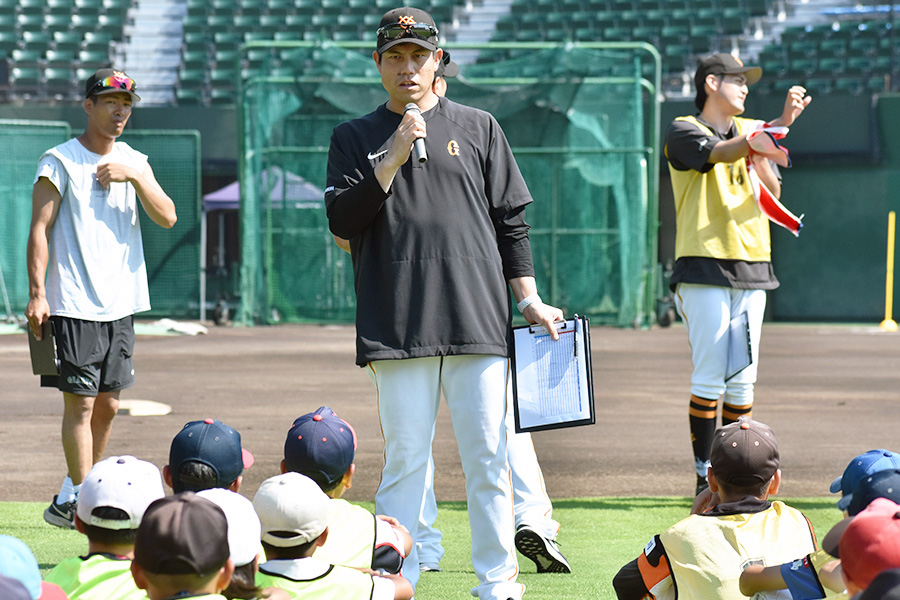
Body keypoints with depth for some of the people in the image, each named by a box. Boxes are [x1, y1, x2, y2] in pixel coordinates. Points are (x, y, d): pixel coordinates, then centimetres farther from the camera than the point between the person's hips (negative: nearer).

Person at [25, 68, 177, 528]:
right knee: (81, 403, -8)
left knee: (107, 404, 9)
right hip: (74, 305, -6)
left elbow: (167, 218, 2)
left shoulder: (134, 162, 12)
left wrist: (134, 177, -11)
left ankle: (70, 499, 20)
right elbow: (39, 229, -8)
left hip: (121, 305, 6)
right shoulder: (60, 162, -4)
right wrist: (37, 293, -16)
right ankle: (82, 502, -6)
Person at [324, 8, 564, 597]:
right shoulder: (354, 138, 11)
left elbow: (511, 221, 13)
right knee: (405, 460, -2)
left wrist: (530, 300, 7)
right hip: (398, 327, -1)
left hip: (480, 324, 1)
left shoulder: (478, 128, 12)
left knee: (488, 459, 1)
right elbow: (342, 221, -1)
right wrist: (394, 157, -9)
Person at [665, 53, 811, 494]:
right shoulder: (683, 131, 0)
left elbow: (772, 192, 8)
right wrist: (780, 123, -34)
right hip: (704, 268, -5)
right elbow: (721, 153, -21)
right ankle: (705, 474, -4)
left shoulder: (752, 129, 18)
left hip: (752, 268, 5)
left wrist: (761, 159, -13)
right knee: (710, 375, -9)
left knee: (743, 379, 4)